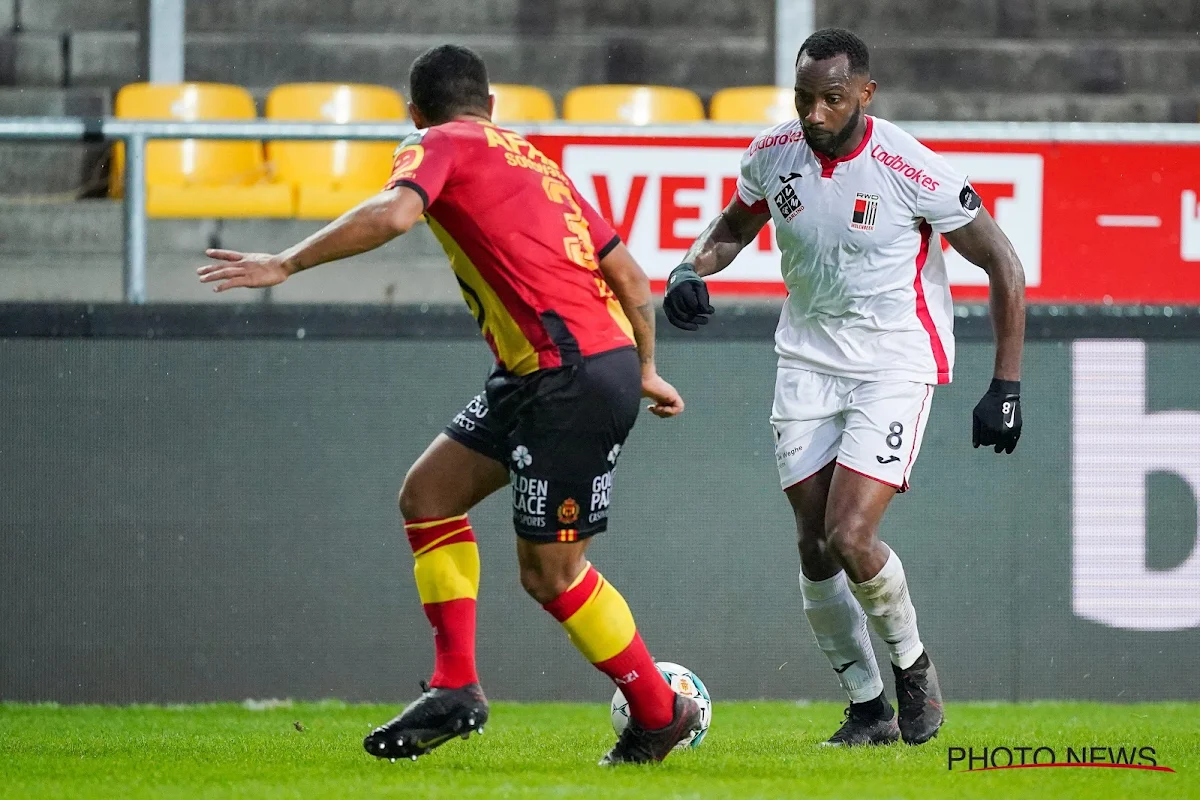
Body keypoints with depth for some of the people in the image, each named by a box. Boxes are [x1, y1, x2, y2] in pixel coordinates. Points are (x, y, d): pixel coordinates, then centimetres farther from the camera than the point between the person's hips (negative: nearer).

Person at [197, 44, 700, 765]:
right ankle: (456, 690, 8)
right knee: (427, 493, 12)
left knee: (550, 573, 0)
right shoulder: (532, 159, 22)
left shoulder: (438, 146, -1)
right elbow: (628, 273, 21)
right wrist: (643, 369, 32)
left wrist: (285, 265, -18)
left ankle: (661, 714, 13)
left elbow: (393, 213, -24)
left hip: (574, 378, -9)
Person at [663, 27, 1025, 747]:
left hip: (896, 366, -5)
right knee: (815, 547, 2)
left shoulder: (912, 170, -20)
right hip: (808, 360, 5)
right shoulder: (773, 154, -5)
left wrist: (1007, 384, -12)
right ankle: (869, 708, 16)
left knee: (850, 537, -17)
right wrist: (692, 270, -6)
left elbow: (1003, 265, -11)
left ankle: (913, 665, 10)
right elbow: (734, 227, 17)